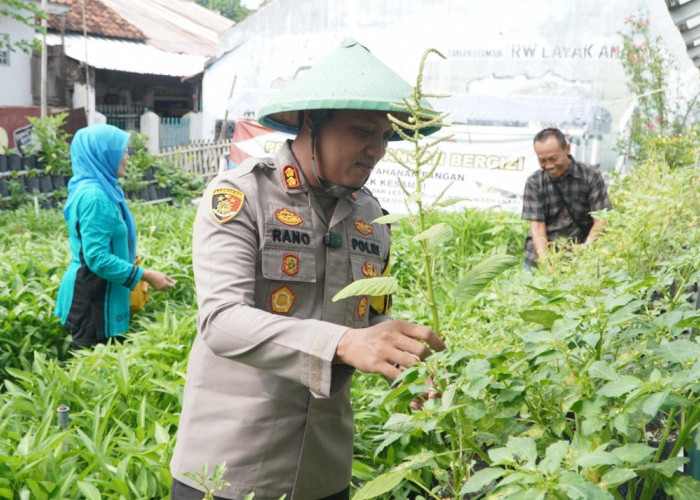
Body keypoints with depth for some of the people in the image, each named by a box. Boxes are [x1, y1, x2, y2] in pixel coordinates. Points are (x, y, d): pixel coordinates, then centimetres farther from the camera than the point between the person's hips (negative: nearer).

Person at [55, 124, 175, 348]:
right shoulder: (94, 195, -21)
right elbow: (97, 258, -24)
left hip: (95, 295, 10)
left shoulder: (96, 190, 9)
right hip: (93, 299, -10)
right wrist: (146, 275, -20)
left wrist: (132, 266, 28)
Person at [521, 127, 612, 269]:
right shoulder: (534, 182, -3)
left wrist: (586, 246, -26)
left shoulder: (591, 176, -4)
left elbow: (600, 221, -7)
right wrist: (544, 260, -23)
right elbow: (537, 225, -8)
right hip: (538, 259, 1)